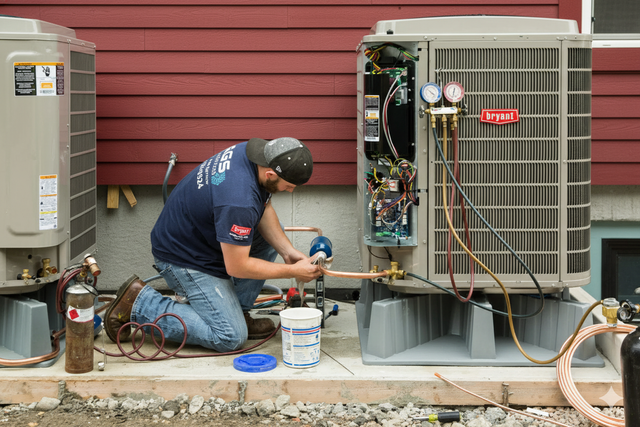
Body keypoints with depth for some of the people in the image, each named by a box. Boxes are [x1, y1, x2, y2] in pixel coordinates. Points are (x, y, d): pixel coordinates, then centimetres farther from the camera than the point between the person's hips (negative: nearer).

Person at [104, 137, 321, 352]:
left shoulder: (254, 152, -9)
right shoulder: (239, 201, -36)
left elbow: (265, 210, 6)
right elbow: (236, 267, -27)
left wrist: (288, 251, -8)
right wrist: (292, 272, -18)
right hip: (184, 257, -10)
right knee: (230, 337, -11)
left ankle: (236, 312, 13)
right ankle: (139, 302, -4)